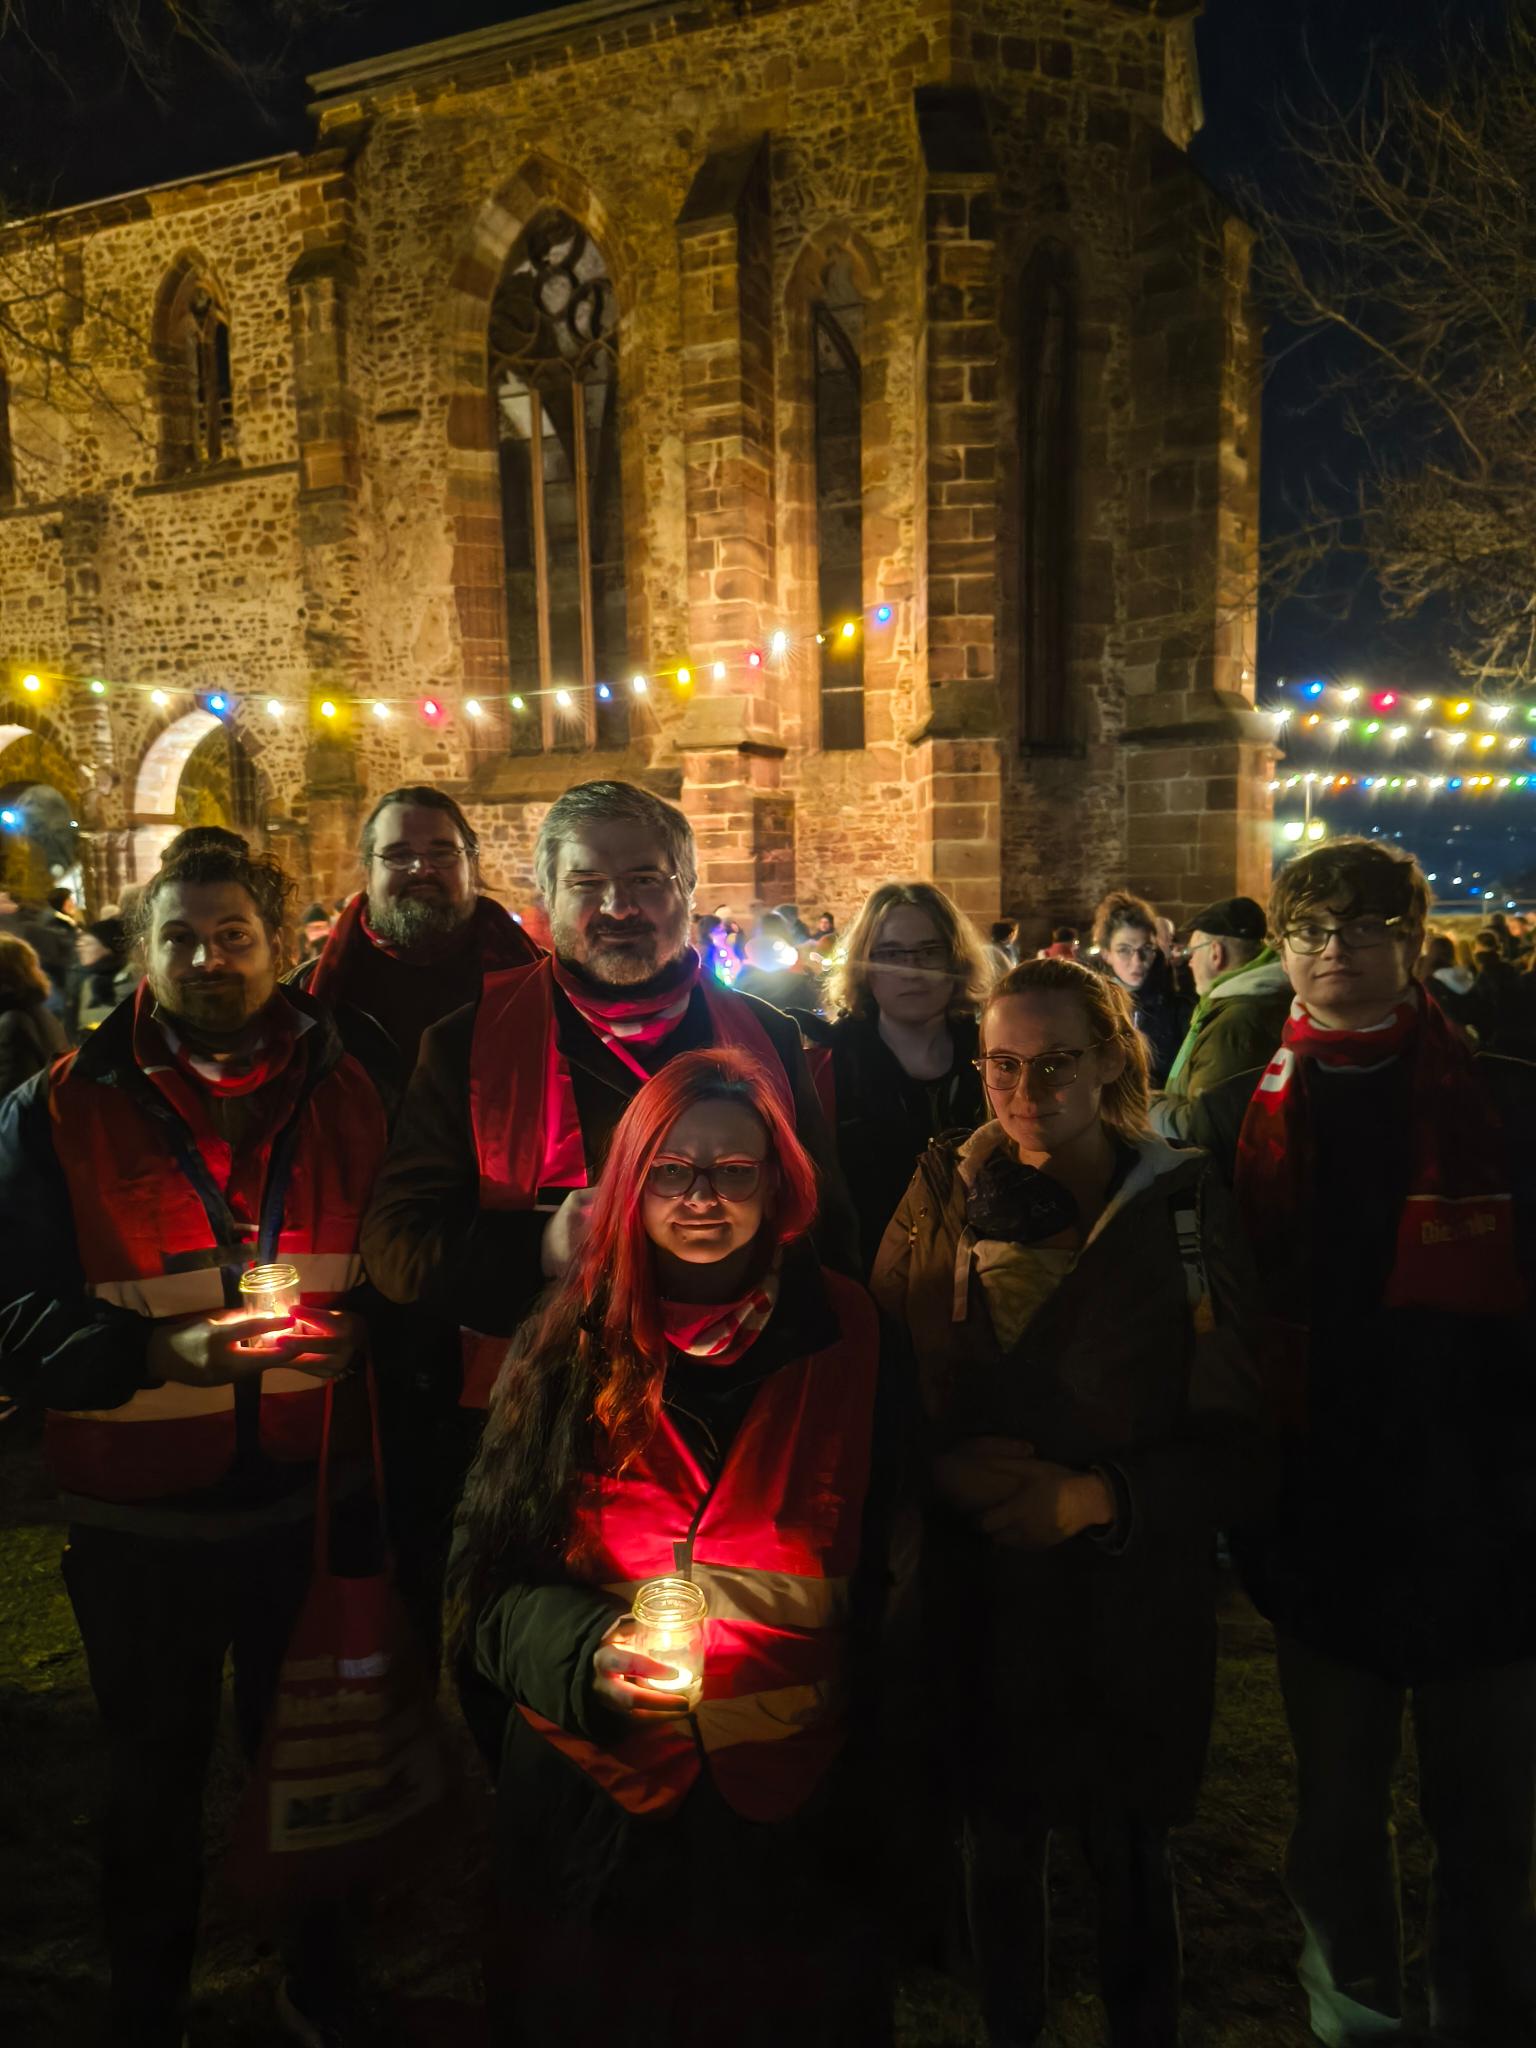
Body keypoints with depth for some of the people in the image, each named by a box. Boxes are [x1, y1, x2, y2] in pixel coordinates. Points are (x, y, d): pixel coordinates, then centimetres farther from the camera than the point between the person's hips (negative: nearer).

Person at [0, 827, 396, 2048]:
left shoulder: (350, 1092, 0)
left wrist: (356, 1333, -17)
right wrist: (165, 1353, -26)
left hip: (309, 1500, 1)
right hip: (141, 1520, -1)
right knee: (156, 1778, 19)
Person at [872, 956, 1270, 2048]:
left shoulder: (1186, 1204, -7)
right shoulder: (942, 1197, -2)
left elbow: (1239, 1437, -7)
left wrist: (1100, 1495, -19)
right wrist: (945, 1470, -16)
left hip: (1135, 1600, -1)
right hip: (978, 1596, 2)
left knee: (1131, 1861, 14)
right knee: (1001, 1846, 17)